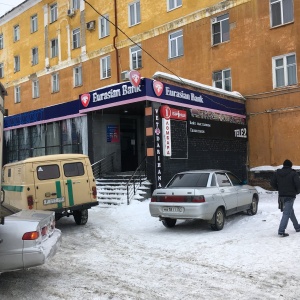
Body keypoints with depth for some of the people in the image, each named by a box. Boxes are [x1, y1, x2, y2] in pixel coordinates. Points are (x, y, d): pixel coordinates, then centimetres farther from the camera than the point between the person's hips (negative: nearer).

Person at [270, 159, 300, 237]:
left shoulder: (277, 173, 5)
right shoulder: (293, 173, -8)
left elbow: (272, 183, 5)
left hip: (281, 196, 6)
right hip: (290, 196, -6)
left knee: (291, 211, 21)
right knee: (286, 213, -7)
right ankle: (281, 231, -15)